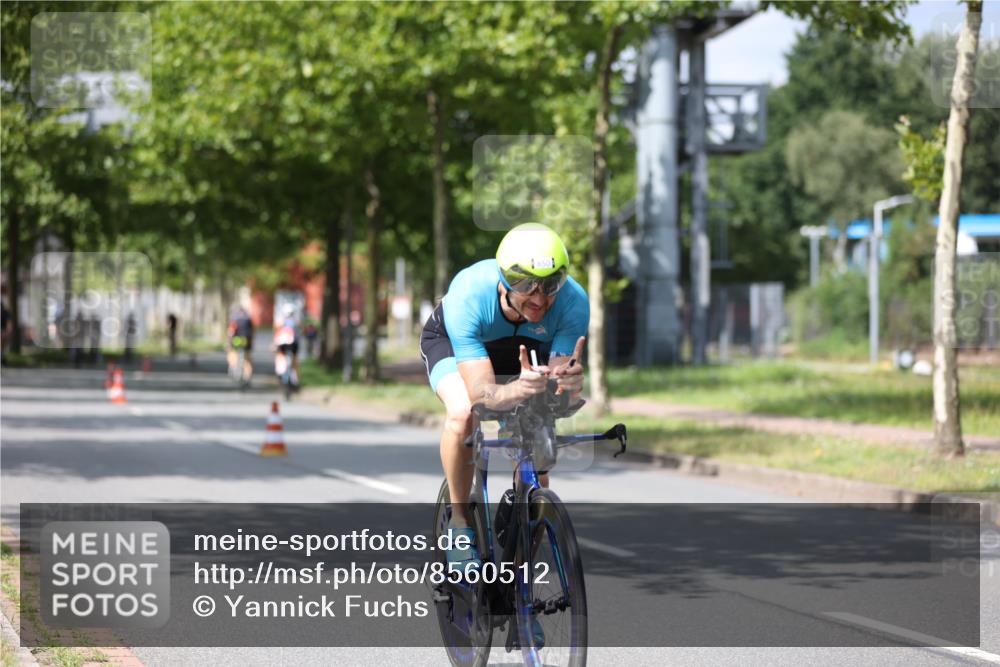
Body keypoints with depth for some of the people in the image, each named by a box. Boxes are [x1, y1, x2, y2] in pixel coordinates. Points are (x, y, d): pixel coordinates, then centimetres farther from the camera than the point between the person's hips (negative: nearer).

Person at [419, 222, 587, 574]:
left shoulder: (573, 301, -36)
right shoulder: (468, 296, -42)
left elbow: (559, 397, -36)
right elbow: (482, 394, -46)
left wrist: (569, 383, -59)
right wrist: (518, 390, -67)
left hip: (525, 347, 3)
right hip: (451, 341, -2)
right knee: (462, 413, -34)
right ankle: (459, 520, -12)